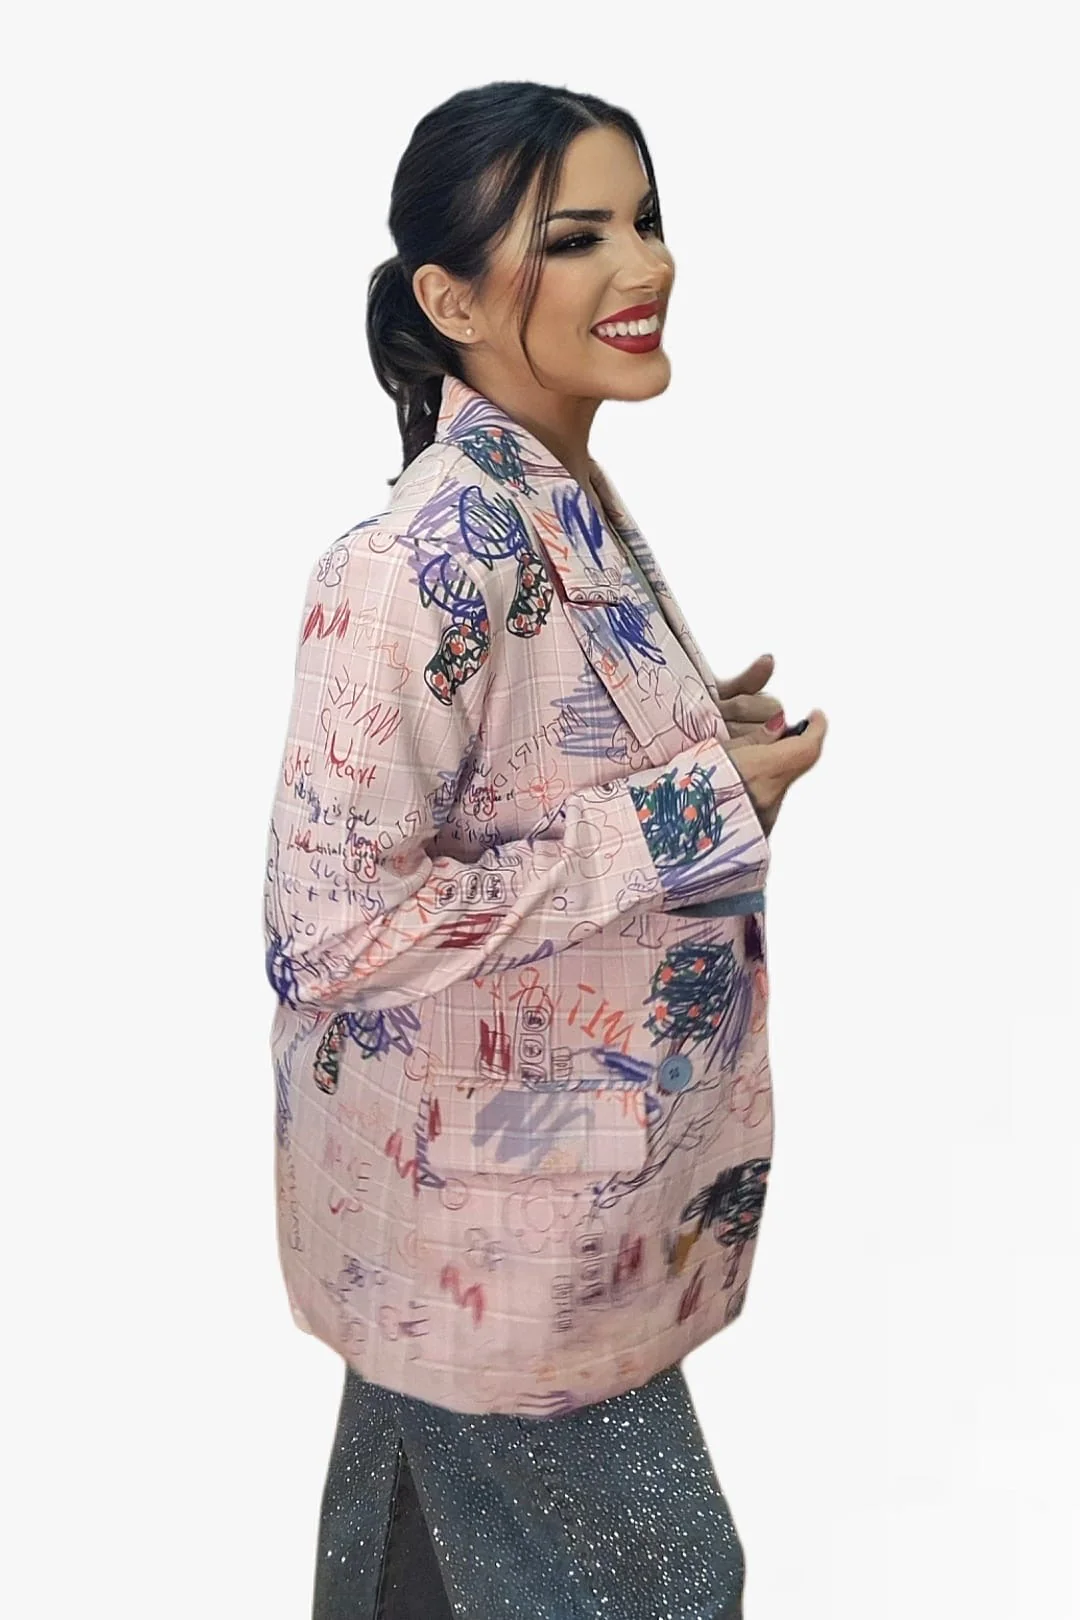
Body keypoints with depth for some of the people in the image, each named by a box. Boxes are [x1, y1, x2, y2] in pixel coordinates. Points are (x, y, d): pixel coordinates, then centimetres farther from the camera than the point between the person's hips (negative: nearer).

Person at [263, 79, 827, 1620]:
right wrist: (695, 808, -25)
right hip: (495, 1220, -8)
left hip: (583, 1180, 8)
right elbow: (331, 931, -28)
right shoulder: (425, 561, -27)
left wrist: (708, 731, -2)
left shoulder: (567, 500, 2)